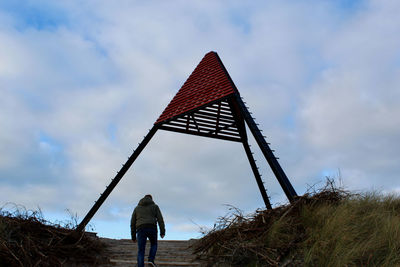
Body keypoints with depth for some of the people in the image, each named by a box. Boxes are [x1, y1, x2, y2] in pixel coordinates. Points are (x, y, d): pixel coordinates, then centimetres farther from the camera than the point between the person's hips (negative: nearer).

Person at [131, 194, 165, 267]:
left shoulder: (137, 208, 23)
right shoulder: (155, 206, 17)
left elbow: (133, 222, 18)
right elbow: (160, 219, 4)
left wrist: (133, 236, 20)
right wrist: (162, 232, 0)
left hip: (141, 230, 1)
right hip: (152, 229, -1)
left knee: (141, 252, 5)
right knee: (153, 244, 25)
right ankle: (151, 260, 3)